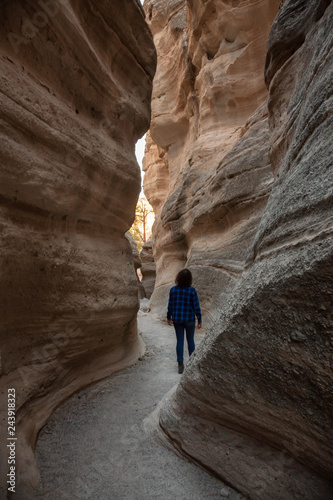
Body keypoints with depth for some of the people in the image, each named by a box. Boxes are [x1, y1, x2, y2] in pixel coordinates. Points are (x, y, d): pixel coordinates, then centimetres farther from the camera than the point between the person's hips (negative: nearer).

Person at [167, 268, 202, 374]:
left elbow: (170, 305, 0)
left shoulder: (173, 290, -6)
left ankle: (180, 365, 11)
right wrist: (199, 320, 0)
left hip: (177, 320, 2)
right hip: (189, 319, -2)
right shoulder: (192, 290, -14)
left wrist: (169, 317, 12)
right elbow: (196, 306, -9)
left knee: (179, 341, 10)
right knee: (190, 340, 16)